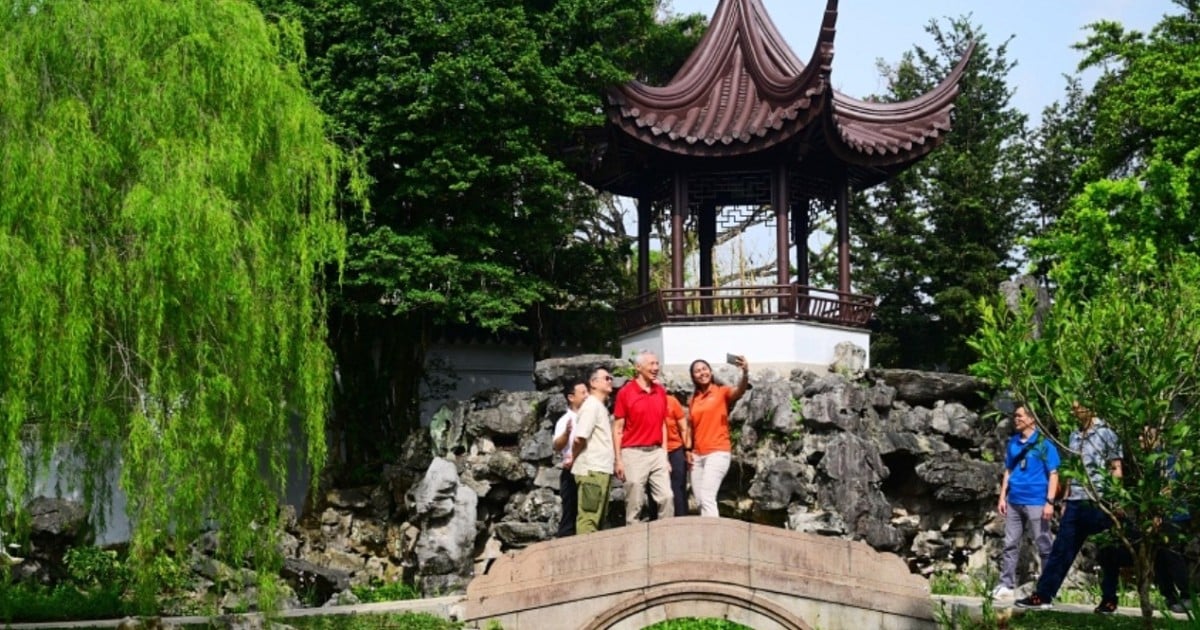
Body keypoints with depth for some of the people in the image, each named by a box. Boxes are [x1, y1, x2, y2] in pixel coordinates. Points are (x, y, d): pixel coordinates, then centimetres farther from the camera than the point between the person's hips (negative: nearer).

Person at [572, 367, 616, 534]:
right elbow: (579, 438, -19)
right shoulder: (592, 405, -11)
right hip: (592, 470, -10)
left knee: (598, 518, 13)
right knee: (588, 518, -10)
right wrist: (574, 458, -4)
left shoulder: (601, 407, 19)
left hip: (601, 470, 10)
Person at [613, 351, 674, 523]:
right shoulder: (625, 392, -3)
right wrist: (618, 460, -6)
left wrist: (665, 455, 11)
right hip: (634, 453, -4)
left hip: (657, 452, 4)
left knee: (667, 497, -4)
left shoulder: (661, 392, 11)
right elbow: (618, 428, -2)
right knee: (634, 504, -1)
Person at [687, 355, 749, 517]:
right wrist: (689, 450, 7)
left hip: (718, 452, -6)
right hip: (697, 455, 6)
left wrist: (745, 373, -44)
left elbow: (739, 391, -24)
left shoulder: (722, 391, -3)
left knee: (707, 498, -17)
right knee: (700, 500, 7)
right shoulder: (693, 399, 12)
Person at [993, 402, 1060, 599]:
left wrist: (1050, 502, -14)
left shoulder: (1044, 444, -5)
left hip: (1036, 502, -6)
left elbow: (1053, 474, -7)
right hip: (1014, 502, 6)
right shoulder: (1012, 443, 11)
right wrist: (1002, 497, 11)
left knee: (1043, 546, 0)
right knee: (1010, 544, 8)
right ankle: (1006, 584, 13)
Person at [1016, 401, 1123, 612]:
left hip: (1099, 504, -6)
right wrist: (1066, 500, 17)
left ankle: (1109, 600, 14)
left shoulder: (1106, 434, -5)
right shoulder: (1074, 436, 15)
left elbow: (1116, 470, -6)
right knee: (1061, 549, 4)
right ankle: (1043, 595, 4)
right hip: (1075, 503, 6)